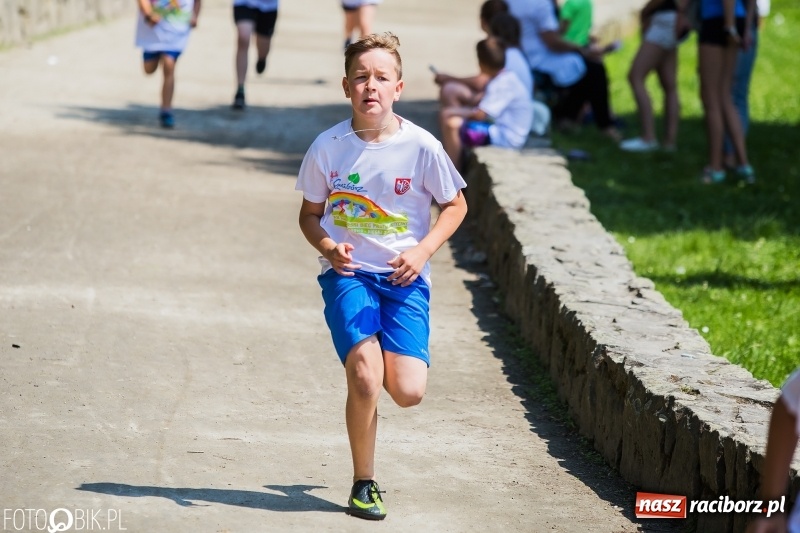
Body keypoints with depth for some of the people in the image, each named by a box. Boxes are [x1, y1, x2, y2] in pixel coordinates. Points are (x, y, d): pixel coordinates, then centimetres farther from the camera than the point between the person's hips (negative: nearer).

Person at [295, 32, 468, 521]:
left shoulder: (421, 146, -6)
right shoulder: (328, 147, -3)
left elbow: (456, 206, 7)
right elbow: (310, 214, 10)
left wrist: (423, 250, -8)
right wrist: (329, 248, -11)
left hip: (405, 277, 0)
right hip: (348, 274, 0)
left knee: (408, 391, -13)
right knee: (364, 377, -20)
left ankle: (382, 361, 26)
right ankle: (364, 484, 1)